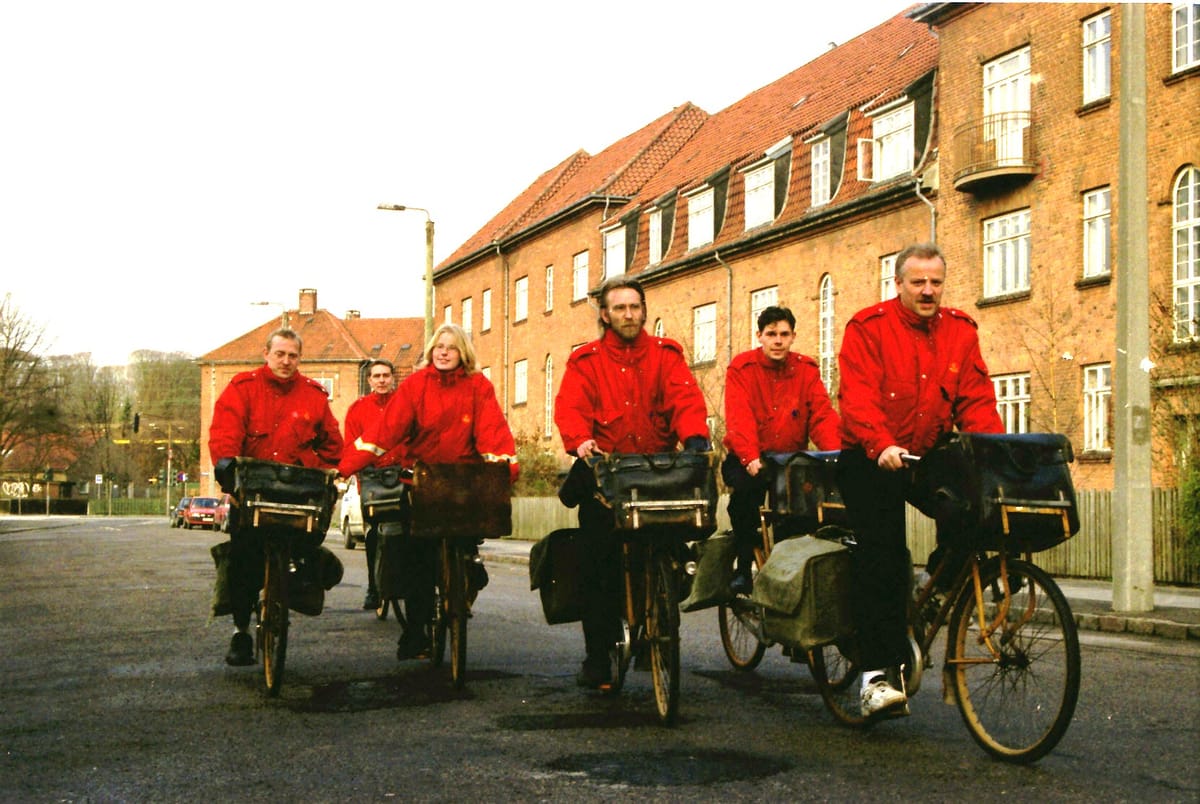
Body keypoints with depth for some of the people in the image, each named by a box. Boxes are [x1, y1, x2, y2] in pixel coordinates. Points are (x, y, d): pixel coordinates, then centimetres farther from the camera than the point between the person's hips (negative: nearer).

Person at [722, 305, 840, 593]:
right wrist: (750, 459, -35)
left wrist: (834, 455, -25)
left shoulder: (807, 369, 4)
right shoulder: (742, 368, -5)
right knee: (746, 486, -32)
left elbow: (823, 414, -7)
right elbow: (739, 418, -19)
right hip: (748, 459, -3)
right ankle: (744, 567, -17)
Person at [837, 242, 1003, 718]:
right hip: (873, 460, -5)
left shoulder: (960, 331, 7)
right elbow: (858, 397, -18)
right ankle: (876, 675, -18)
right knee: (880, 553, -15)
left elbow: (976, 400, 2)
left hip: (933, 456, 5)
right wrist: (882, 446, -34)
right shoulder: (869, 327, -6)